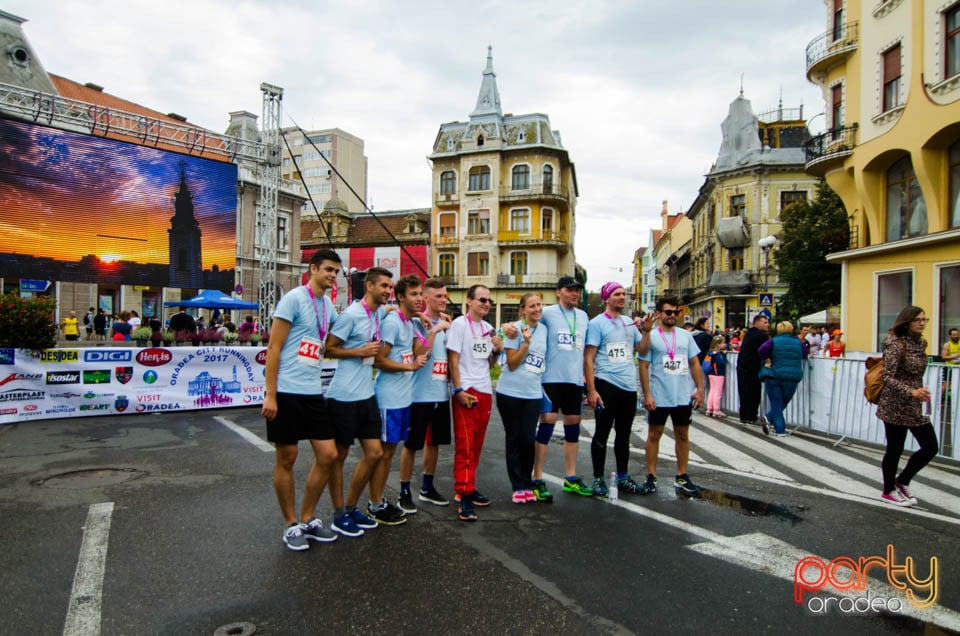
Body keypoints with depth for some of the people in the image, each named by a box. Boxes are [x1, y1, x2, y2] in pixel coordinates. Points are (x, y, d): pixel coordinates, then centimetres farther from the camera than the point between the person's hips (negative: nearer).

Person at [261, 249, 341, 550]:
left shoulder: (328, 305, 12)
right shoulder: (294, 298, -9)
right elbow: (273, 348, -11)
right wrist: (270, 395, -14)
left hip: (313, 393, 7)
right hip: (286, 392, -7)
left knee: (328, 455, 6)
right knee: (286, 458, 5)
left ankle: (308, 519, 23)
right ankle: (291, 525, 20)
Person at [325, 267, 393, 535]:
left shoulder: (381, 313, 9)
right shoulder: (352, 314, -13)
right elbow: (328, 348, -11)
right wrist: (361, 352, -18)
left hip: (366, 394, 8)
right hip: (344, 395, -8)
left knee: (374, 453, 8)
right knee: (339, 455, 6)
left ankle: (352, 507, 25)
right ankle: (339, 515, 19)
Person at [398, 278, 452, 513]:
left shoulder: (447, 324, 10)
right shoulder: (417, 323, -9)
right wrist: (434, 330, -20)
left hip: (441, 394, 7)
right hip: (419, 394, -7)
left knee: (434, 442, 16)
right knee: (411, 444, 2)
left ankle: (427, 488, 30)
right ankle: (404, 493, 15)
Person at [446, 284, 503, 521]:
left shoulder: (488, 328, 15)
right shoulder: (459, 324, -5)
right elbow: (453, 359, -10)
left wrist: (496, 351, 0)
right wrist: (459, 390, -16)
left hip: (485, 391, 7)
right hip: (466, 391, -7)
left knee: (476, 445, 12)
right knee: (464, 444, -8)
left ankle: (469, 487, 23)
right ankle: (464, 497, -6)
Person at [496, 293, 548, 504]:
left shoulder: (544, 329, 8)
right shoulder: (515, 329, -7)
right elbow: (512, 364, -10)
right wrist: (526, 343, -21)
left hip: (533, 393, 4)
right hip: (510, 392, -4)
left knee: (528, 439, 2)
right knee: (513, 439, 5)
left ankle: (527, 484, 18)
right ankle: (518, 486, 15)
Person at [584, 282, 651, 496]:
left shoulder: (630, 322, 12)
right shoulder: (597, 323, -6)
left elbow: (642, 350, 14)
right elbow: (588, 359, -10)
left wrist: (647, 330, -1)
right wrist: (591, 390, -16)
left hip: (629, 386, 6)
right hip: (606, 385, -6)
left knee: (624, 434, 14)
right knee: (602, 433, 3)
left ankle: (623, 477, 27)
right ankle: (598, 479, 14)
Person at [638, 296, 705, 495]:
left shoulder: (685, 335, 8)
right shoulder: (650, 337, -4)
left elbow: (695, 363, 10)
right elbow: (643, 367, -6)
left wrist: (700, 389, 2)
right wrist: (647, 395, -12)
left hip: (683, 397, 4)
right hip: (658, 397, -4)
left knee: (683, 434, 10)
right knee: (654, 434, 5)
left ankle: (682, 477, 22)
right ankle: (651, 476, 14)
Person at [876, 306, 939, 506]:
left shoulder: (919, 343, 9)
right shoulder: (896, 345, -16)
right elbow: (887, 377, -21)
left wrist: (920, 394, 19)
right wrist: (911, 392, -31)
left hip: (914, 407, 8)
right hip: (896, 407, -8)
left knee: (931, 447, 9)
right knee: (895, 450, 4)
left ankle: (901, 481, 27)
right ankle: (888, 492, 22)